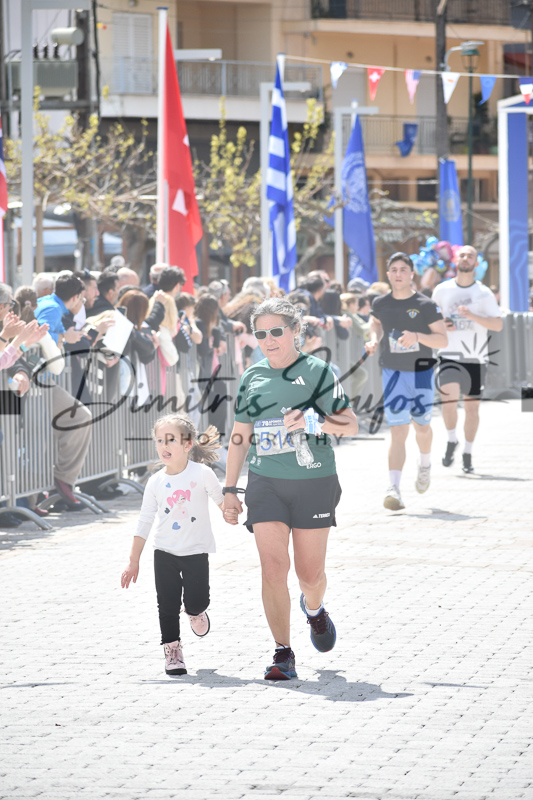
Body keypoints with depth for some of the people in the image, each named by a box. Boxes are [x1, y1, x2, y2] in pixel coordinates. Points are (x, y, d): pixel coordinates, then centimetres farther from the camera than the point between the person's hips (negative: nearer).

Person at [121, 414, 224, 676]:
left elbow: (221, 499, 6)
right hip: (165, 553, 2)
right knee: (168, 604, 0)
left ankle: (195, 613, 28)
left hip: (196, 551, -2)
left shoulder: (202, 474, -12)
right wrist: (133, 562, 0)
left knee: (196, 601, -8)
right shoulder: (156, 482, -5)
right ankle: (172, 650, 13)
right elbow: (144, 522, 0)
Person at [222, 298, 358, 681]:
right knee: (273, 568, -11)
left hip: (313, 483, -2)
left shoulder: (318, 372, -2)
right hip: (265, 484, 2)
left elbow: (351, 425, -2)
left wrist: (315, 420, -21)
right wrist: (230, 489, 10)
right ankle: (283, 654, -6)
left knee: (310, 571, 5)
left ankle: (314, 609, 42)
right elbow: (239, 437, 15)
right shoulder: (252, 377, 8)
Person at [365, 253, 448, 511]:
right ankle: (393, 488, -16)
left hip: (421, 371, -1)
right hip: (393, 372, 1)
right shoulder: (381, 303, 0)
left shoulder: (425, 305, -9)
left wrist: (417, 337, -27)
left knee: (421, 426, 14)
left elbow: (443, 340, -10)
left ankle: (425, 465, 46)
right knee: (398, 430, -10)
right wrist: (374, 339, 2)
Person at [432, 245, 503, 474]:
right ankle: (451, 441, 3)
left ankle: (468, 454, 21)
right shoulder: (442, 290, 4)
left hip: (476, 358, 0)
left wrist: (473, 316, -23)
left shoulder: (484, 293, -1)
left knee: (472, 406, 6)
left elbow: (498, 324, -9)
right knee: (448, 397, -21)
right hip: (449, 355, 0)